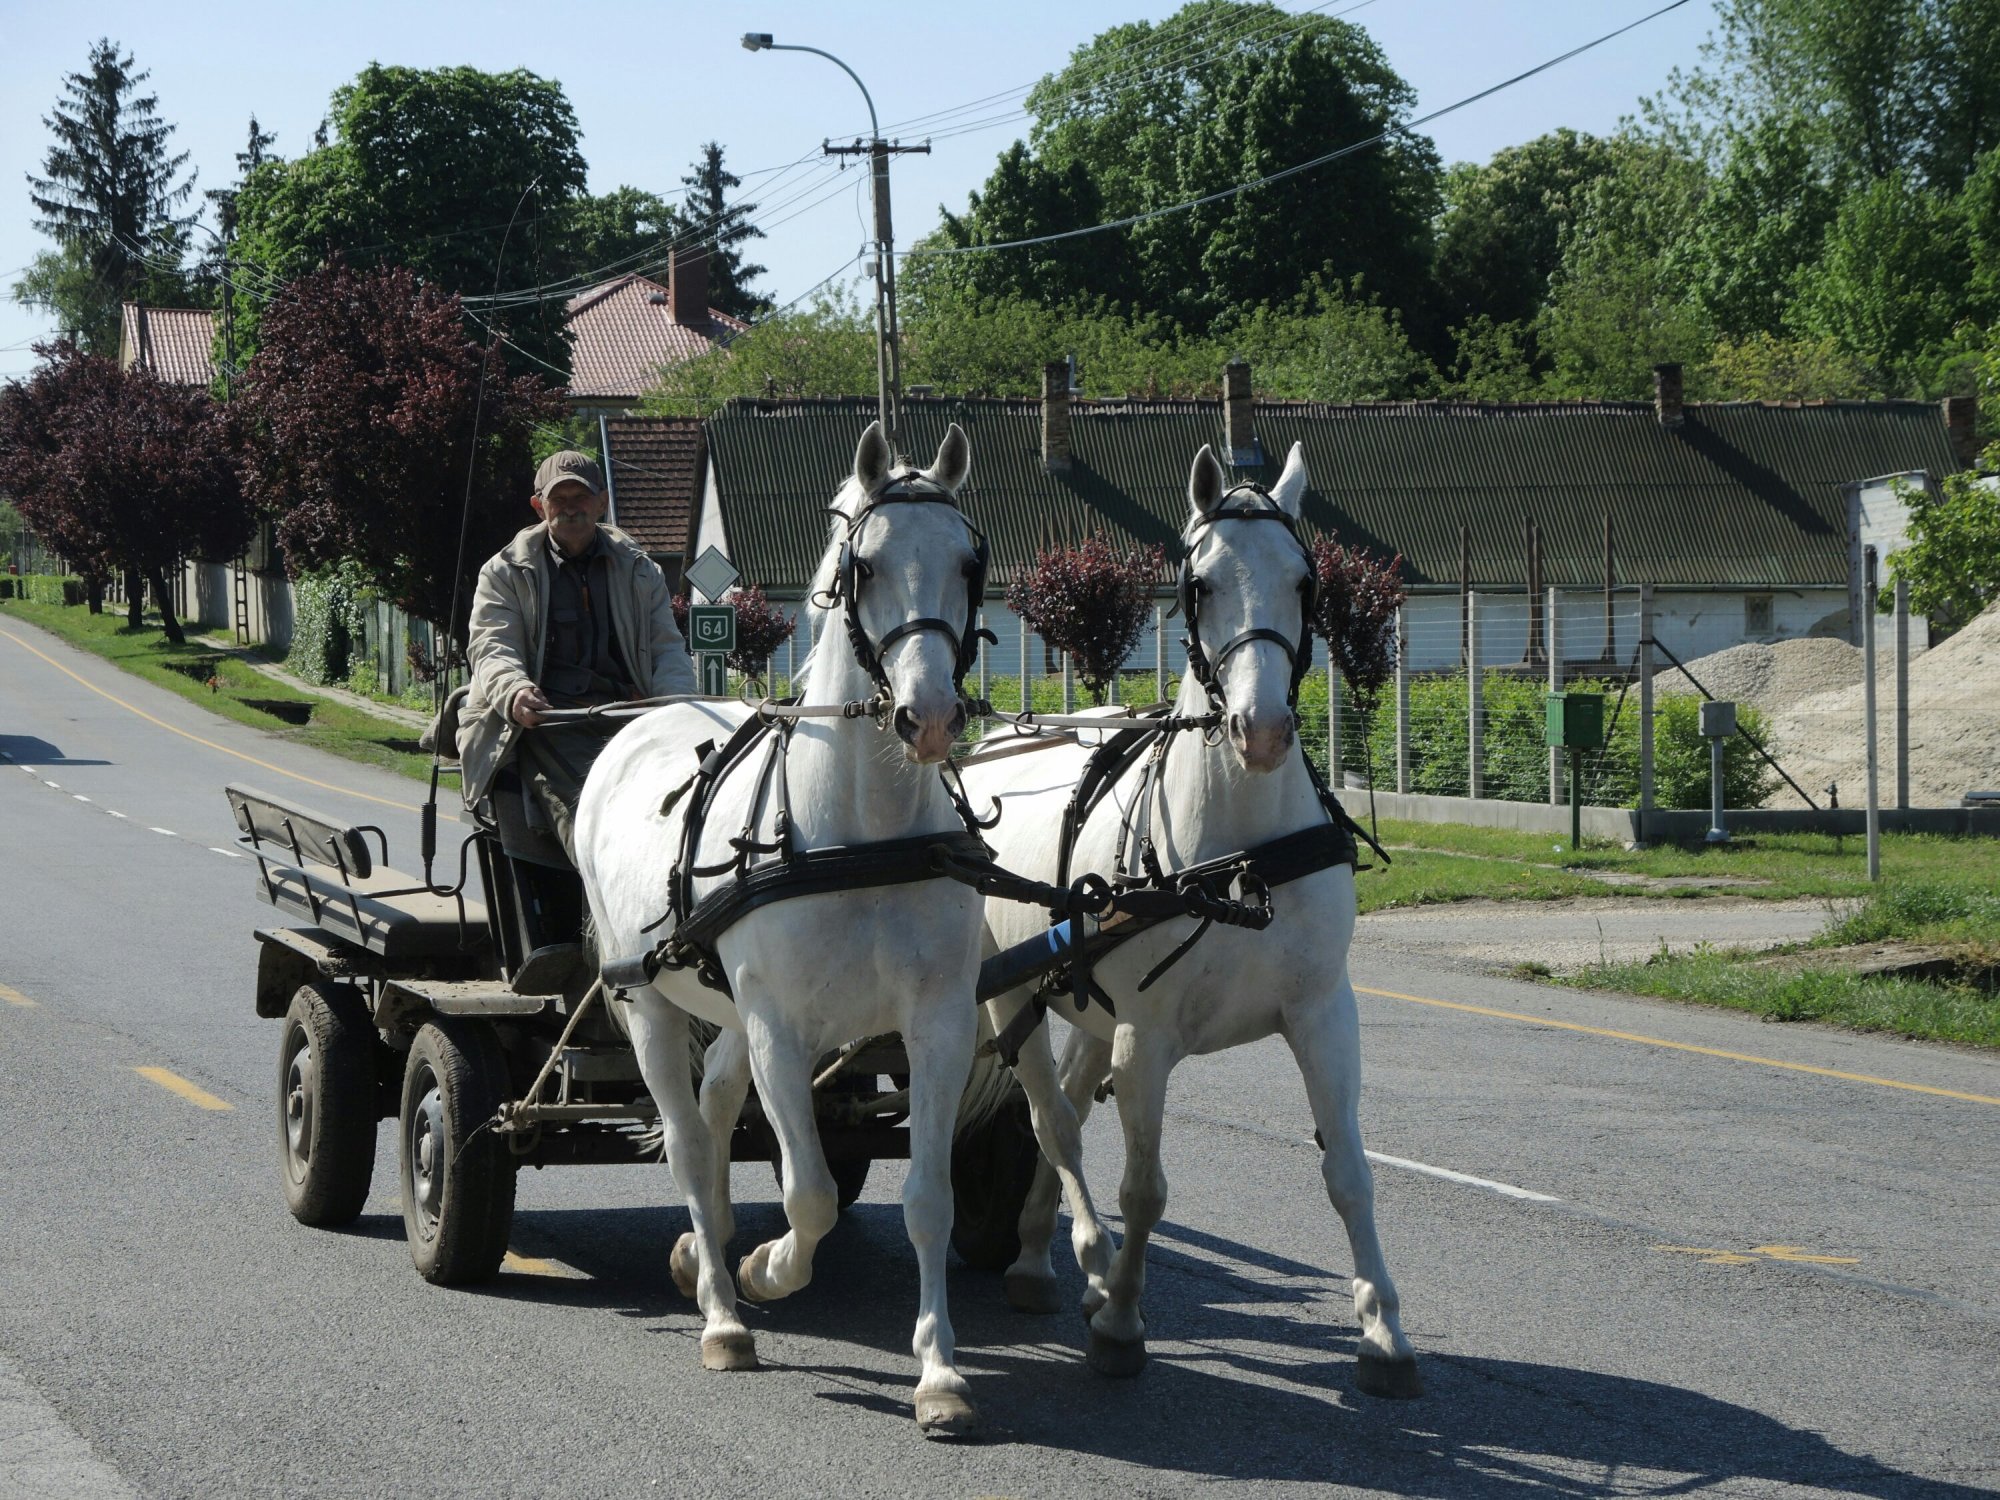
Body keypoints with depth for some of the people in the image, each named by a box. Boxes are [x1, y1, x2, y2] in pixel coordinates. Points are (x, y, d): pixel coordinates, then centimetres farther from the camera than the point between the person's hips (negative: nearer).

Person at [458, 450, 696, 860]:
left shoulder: (640, 572, 25)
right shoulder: (506, 572, 19)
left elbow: (667, 649, 19)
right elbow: (491, 648, 6)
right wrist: (514, 692, -19)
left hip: (627, 715, 3)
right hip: (546, 720, -3)